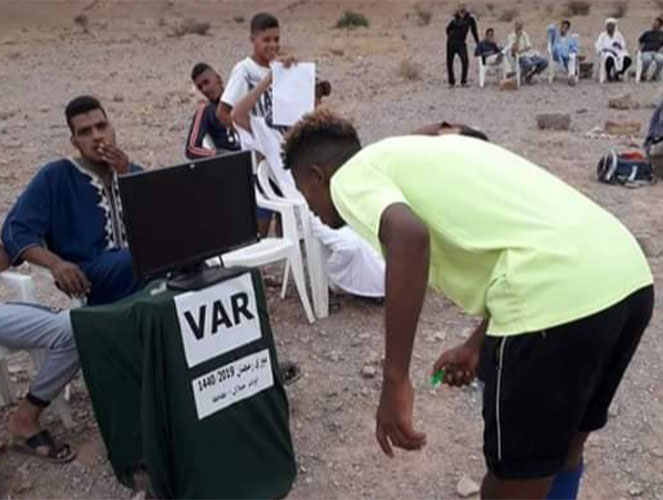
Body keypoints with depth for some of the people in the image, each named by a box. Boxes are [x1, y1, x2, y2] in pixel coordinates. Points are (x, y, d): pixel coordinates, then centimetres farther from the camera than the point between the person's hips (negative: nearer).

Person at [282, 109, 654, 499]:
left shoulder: (351, 177, 5)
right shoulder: (412, 155, 30)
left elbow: (409, 237, -19)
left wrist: (395, 380, -14)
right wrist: (478, 344, 35)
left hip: (559, 296, -9)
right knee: (563, 448, 29)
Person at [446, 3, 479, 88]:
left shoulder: (470, 19, -4)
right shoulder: (455, 20, -5)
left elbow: (474, 31, 3)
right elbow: (448, 29, 13)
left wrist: (478, 43, 4)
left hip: (461, 43, -1)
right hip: (451, 43, 1)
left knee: (465, 61, -20)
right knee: (449, 62, 3)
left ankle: (463, 81, -10)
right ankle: (451, 82, 18)